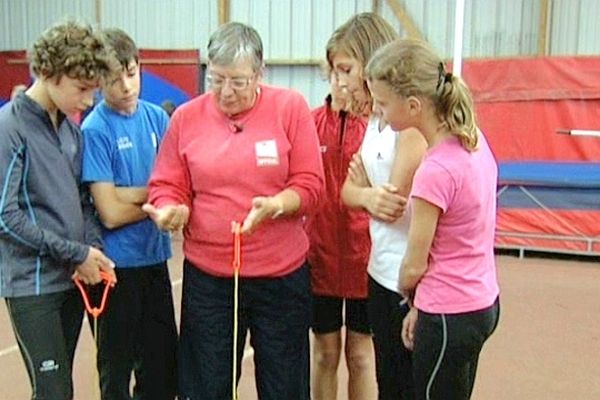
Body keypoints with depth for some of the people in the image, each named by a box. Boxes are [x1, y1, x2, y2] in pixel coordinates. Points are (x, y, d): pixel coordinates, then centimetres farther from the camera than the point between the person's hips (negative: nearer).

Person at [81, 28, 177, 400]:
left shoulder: (157, 117, 2)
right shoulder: (95, 130, -13)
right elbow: (111, 213, -16)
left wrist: (131, 194, -15)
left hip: (155, 257, 5)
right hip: (118, 264, -5)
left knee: (165, 366, 15)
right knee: (118, 369, 13)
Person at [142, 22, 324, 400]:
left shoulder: (291, 107, -5)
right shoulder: (186, 117, -1)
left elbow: (310, 185, -6)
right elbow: (167, 186, 3)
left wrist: (275, 206, -24)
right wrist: (170, 211, -19)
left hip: (282, 274, -1)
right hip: (207, 276, 2)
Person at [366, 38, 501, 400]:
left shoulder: (435, 171, -26)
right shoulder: (474, 139, -1)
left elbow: (414, 266, -14)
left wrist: (410, 300, 8)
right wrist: (422, 306, 7)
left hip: (450, 316, -8)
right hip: (483, 303, 8)